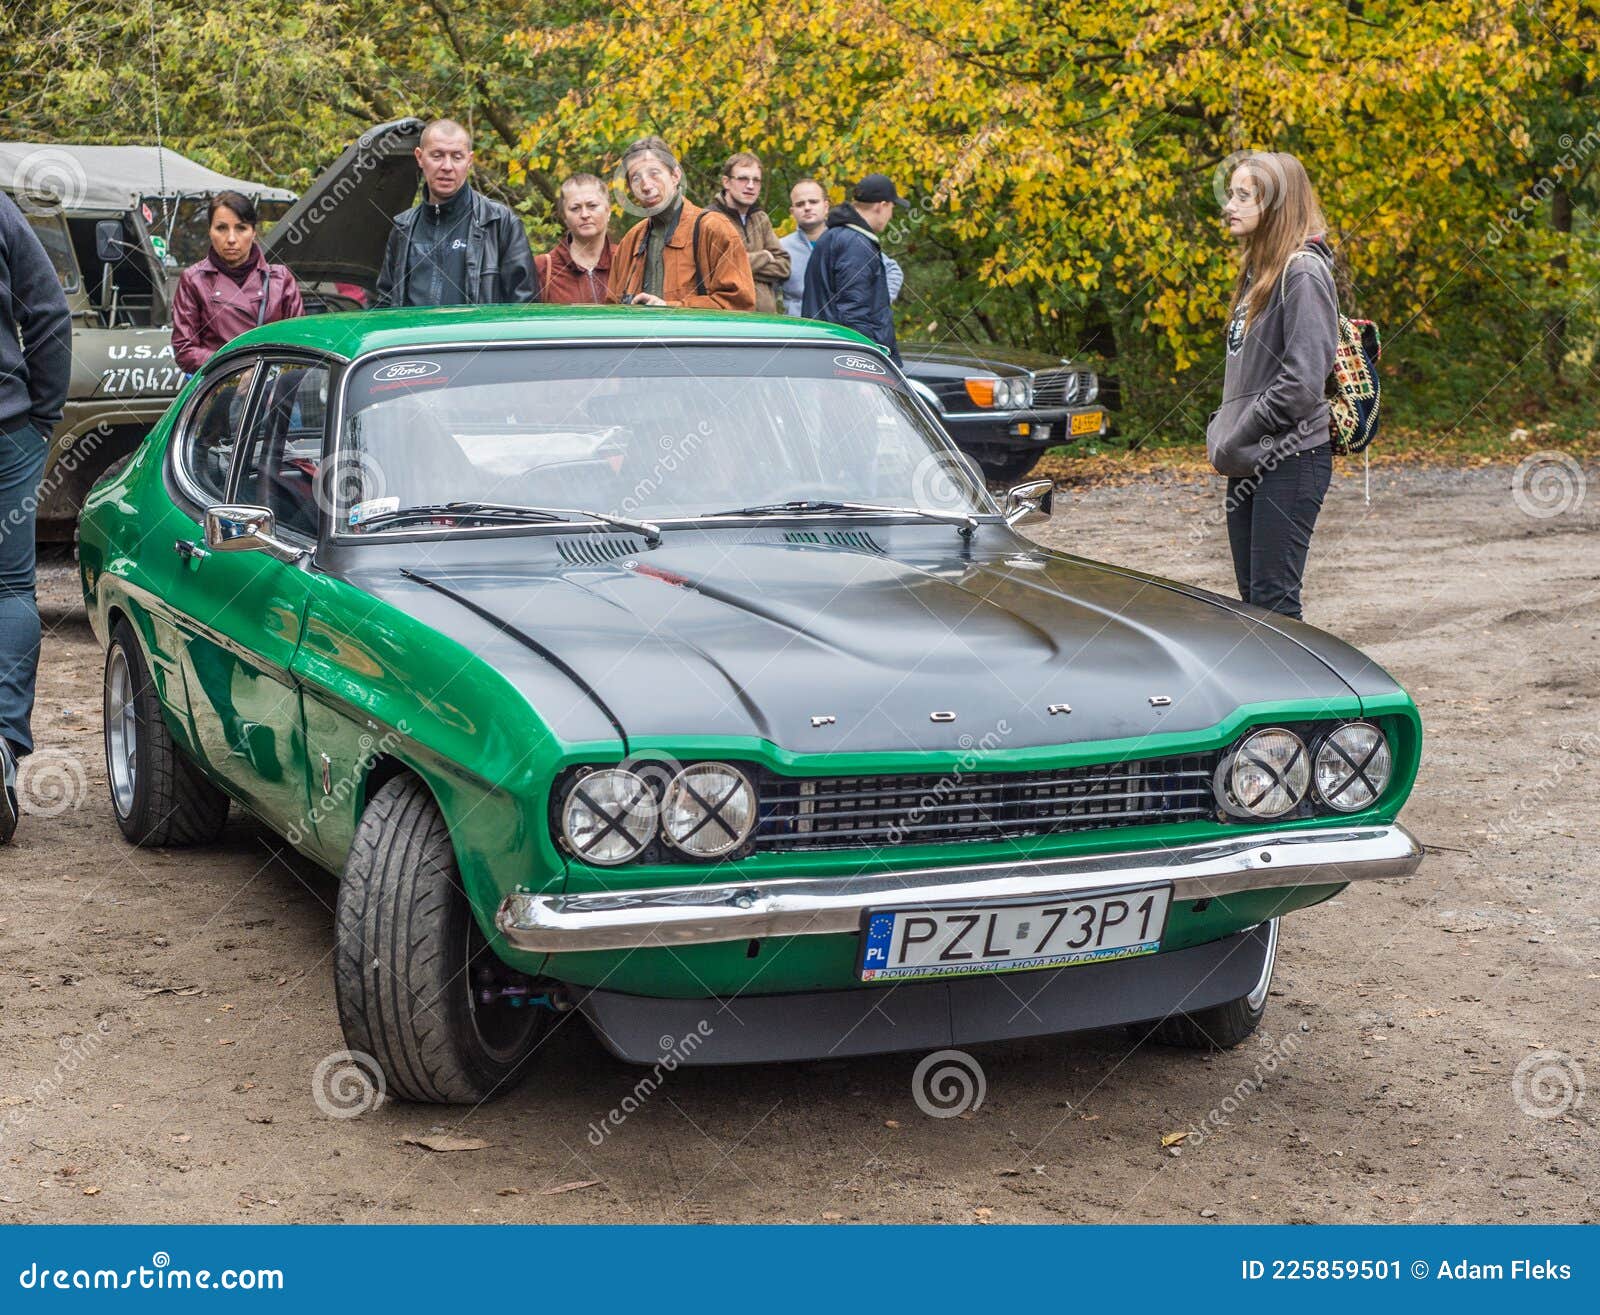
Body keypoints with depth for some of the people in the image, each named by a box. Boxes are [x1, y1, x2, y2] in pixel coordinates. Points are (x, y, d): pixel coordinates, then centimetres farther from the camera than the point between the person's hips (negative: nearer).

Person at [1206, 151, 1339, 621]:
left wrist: (1235, 440, -15)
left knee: (1274, 599, -7)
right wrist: (1220, 431, 7)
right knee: (1251, 596, 12)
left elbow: (1302, 380, -21)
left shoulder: (1303, 272, -13)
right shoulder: (1257, 269, 15)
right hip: (1249, 464, 9)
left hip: (1291, 459, -9)